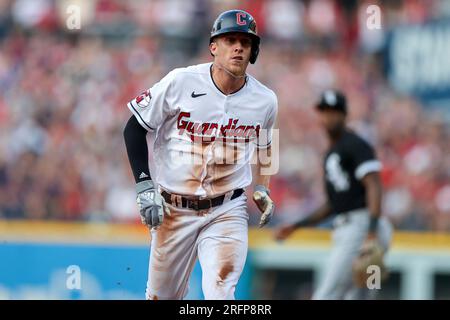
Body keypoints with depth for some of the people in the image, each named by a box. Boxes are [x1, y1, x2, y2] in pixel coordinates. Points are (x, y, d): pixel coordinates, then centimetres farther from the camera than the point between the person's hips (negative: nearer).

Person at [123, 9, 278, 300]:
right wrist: (145, 187, -12)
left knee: (220, 291, -21)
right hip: (173, 210, 0)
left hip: (227, 211, 1)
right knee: (163, 296, 10)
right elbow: (135, 128, -5)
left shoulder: (265, 101, -2)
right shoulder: (180, 82, -12)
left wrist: (262, 190, 9)